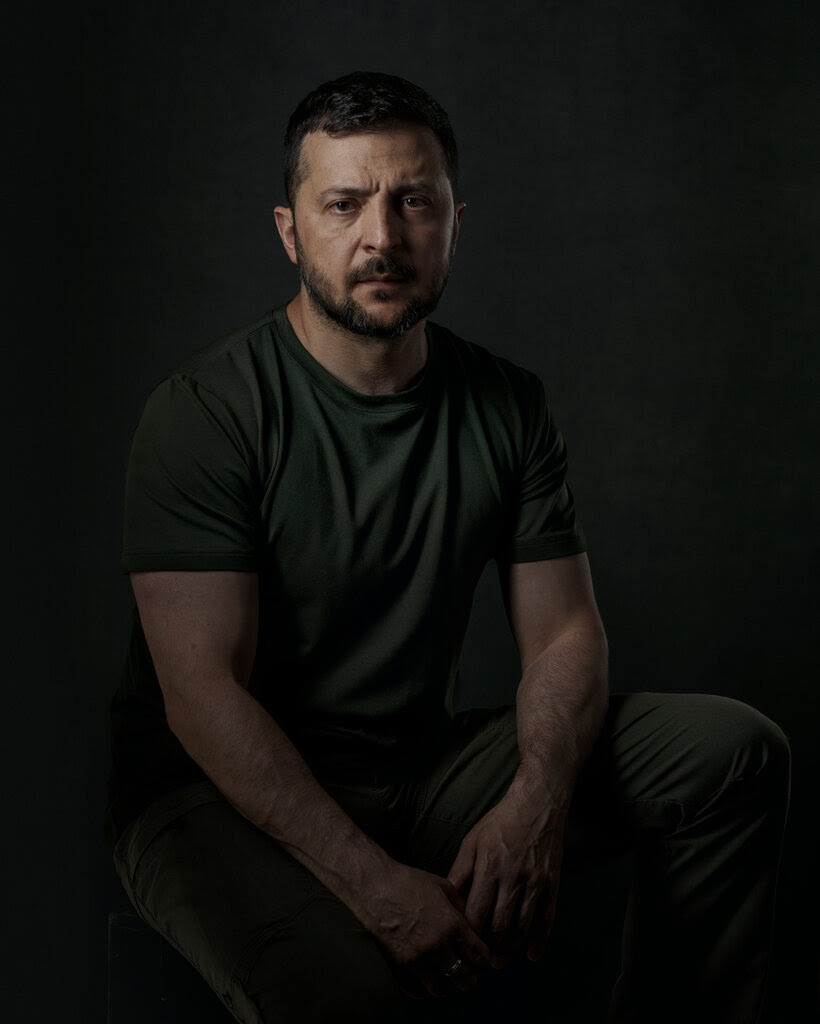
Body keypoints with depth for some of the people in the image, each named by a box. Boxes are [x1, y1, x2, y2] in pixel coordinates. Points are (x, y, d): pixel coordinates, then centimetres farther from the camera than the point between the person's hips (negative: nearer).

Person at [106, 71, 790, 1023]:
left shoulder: (506, 404, 4)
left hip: (427, 763, 6)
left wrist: (535, 803, -21)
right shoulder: (202, 412, -13)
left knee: (734, 752, -8)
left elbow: (564, 631, 1)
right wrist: (373, 880, -30)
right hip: (222, 790, -5)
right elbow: (202, 689, -19)